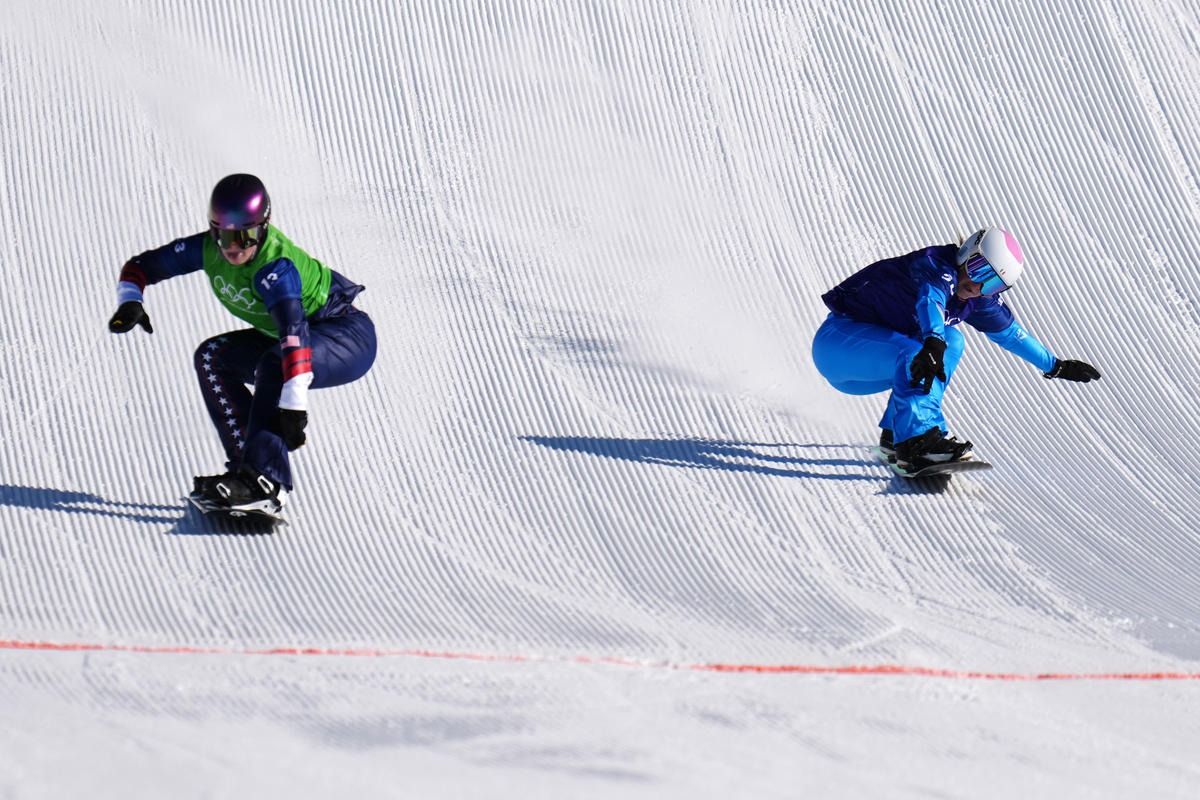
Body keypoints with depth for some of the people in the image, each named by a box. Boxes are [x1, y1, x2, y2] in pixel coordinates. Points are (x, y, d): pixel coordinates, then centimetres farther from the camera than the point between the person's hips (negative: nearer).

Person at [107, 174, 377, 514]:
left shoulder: (275, 267, -34)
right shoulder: (208, 248, -12)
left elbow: (295, 335, -45)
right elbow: (142, 266, -4)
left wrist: (294, 404, -52)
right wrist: (129, 301, -26)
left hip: (351, 337, -9)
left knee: (275, 364, -35)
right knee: (212, 358, -1)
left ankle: (266, 480, -37)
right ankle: (247, 463, -5)